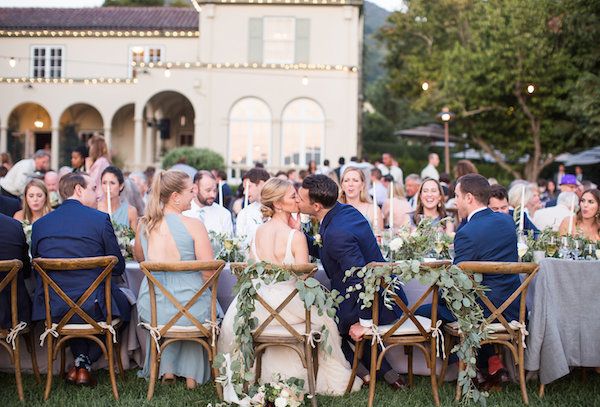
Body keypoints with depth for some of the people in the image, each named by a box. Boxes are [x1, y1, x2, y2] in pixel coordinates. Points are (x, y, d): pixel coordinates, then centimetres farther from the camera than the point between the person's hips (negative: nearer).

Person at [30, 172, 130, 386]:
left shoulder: (40, 224, 3)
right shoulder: (101, 219, -7)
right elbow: (118, 267, -1)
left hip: (53, 310, 4)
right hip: (93, 308, -4)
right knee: (123, 304, 28)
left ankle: (80, 359, 22)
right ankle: (86, 362, 17)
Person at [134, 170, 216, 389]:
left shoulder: (144, 223, -1)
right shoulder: (193, 225, -15)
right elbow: (209, 272, -14)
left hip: (152, 309, 4)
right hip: (189, 307, -3)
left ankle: (167, 370, 33)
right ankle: (191, 375, 32)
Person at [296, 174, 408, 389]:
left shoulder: (337, 233, -27)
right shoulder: (345, 210, 3)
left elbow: (361, 278, -30)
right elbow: (323, 251, 17)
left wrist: (365, 322, -21)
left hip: (378, 305, -9)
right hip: (388, 296, 9)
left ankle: (360, 370, 17)